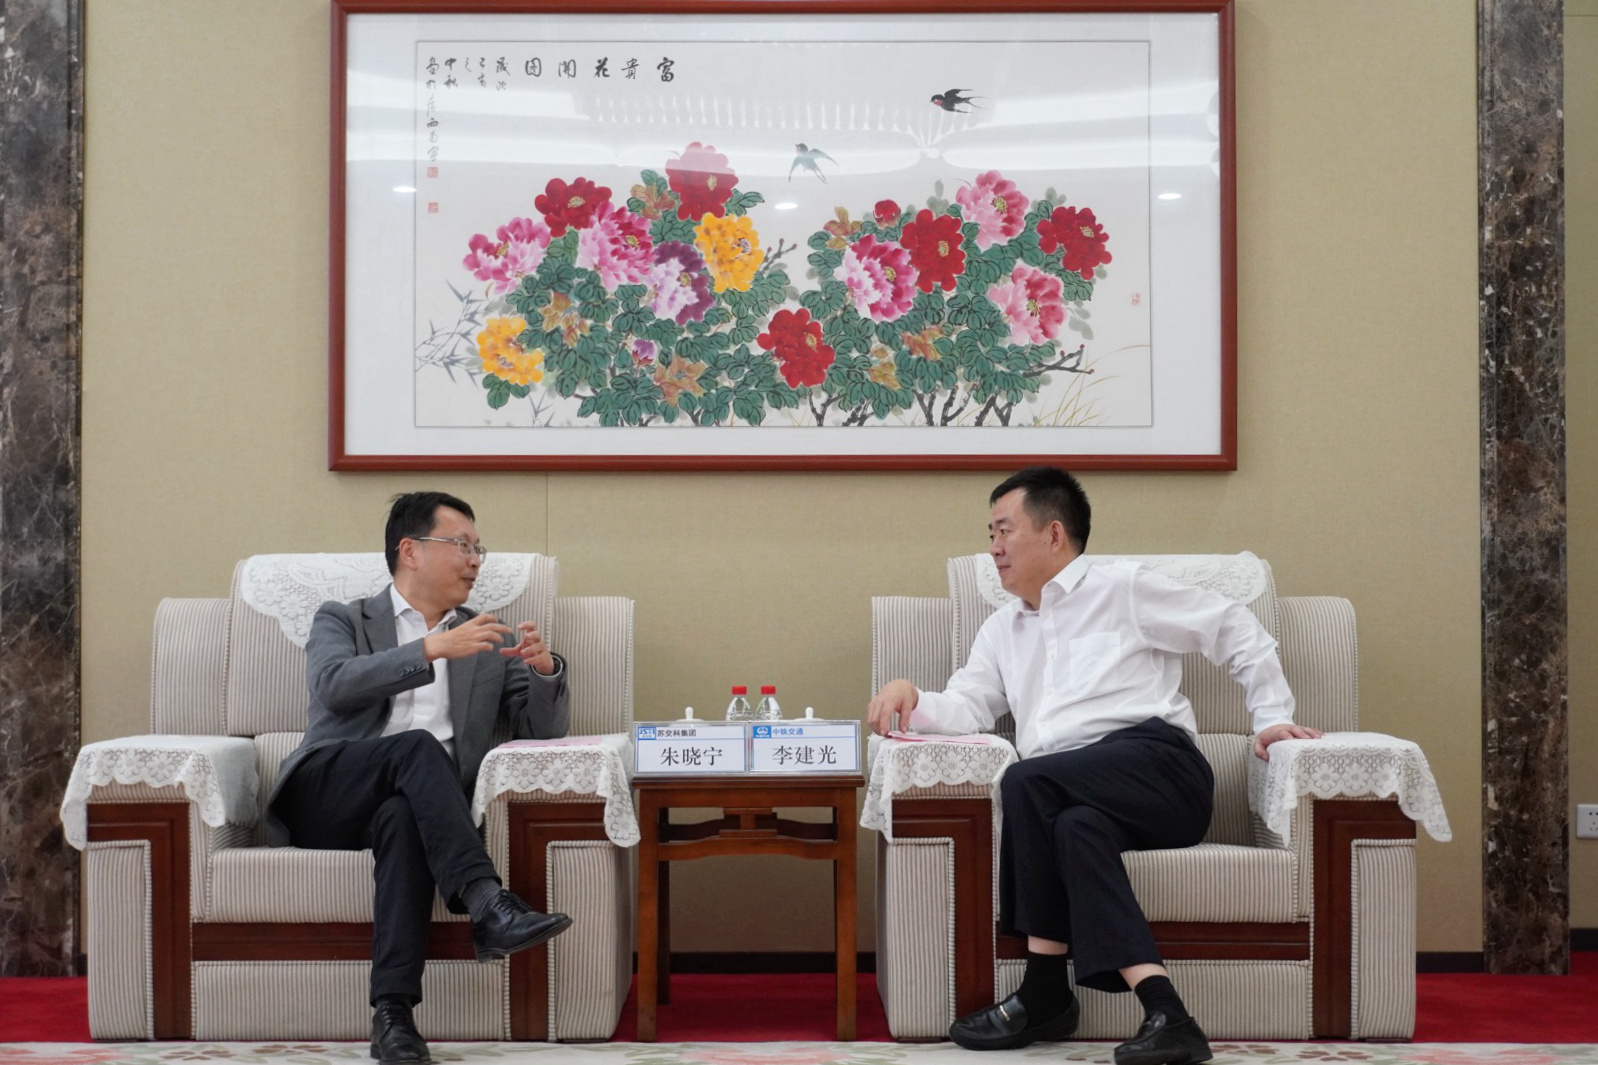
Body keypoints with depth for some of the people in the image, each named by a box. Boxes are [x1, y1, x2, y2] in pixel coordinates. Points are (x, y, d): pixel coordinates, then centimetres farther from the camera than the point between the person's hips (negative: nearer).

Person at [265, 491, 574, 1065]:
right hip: (324, 794, -1)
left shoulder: (487, 642, 26)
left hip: (413, 801, 2)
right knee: (417, 746, -33)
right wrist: (433, 648, -16)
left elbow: (543, 727, 16)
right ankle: (487, 905, -45)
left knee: (403, 818, -36)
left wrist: (545, 668, -6)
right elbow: (332, 684, -6)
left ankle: (393, 1015, -43)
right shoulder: (341, 621, 18)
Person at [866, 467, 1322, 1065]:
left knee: (1026, 781, -31)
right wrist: (911, 698, -3)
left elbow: (1238, 632, 13)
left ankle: (1046, 993, -27)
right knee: (1078, 827, -34)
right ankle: (1162, 1014, -42)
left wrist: (1272, 716, 5)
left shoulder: (1121, 589, 12)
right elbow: (967, 709, 17)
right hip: (1073, 792, 5)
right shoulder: (1003, 629, 30)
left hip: (1157, 762, -4)